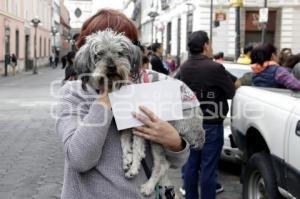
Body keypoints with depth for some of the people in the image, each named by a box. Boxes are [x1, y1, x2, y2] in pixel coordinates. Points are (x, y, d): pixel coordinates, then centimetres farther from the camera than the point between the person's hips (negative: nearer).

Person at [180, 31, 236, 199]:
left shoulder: (184, 67, 2)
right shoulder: (215, 67, -19)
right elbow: (231, 92, -8)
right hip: (212, 124, -6)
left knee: (191, 163, 14)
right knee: (208, 166, 0)